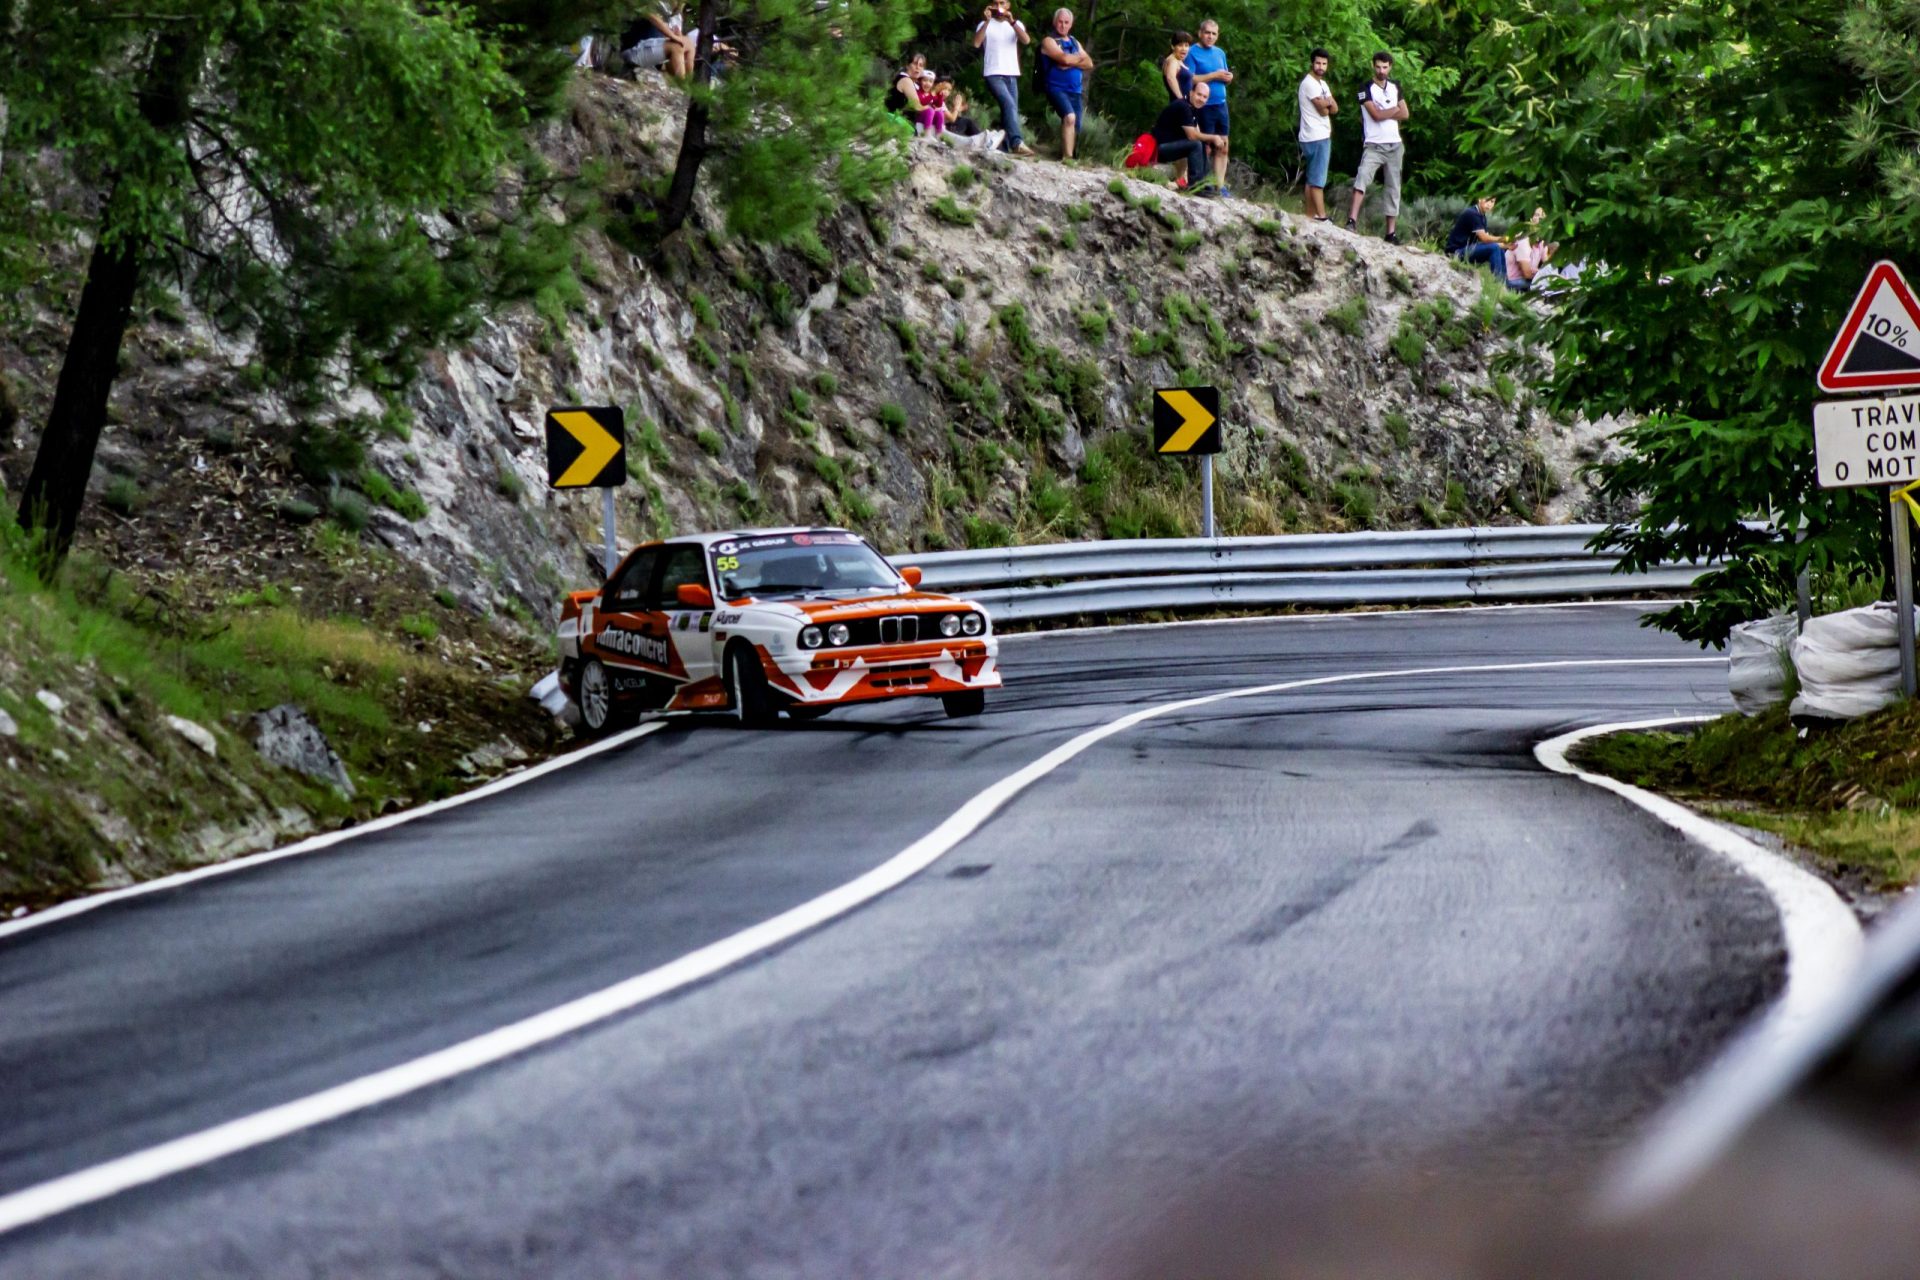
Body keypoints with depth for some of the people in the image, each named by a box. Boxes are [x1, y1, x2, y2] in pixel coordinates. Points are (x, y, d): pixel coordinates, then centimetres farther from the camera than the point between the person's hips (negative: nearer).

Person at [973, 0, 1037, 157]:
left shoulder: (1016, 24, 12)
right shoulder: (985, 24, 4)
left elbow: (1026, 40, -8)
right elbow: (976, 43, -13)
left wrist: (1012, 22, -20)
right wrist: (987, 21, -18)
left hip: (1011, 74, 5)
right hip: (993, 74, -5)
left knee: (1009, 109, 4)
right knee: (1010, 105, -24)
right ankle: (1017, 143, -36)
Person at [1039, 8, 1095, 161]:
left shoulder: (1075, 43, 20)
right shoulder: (1049, 41, 0)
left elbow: (1089, 64, 9)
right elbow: (1064, 58, -16)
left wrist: (1071, 63, -8)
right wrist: (1079, 58, 3)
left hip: (1075, 91, 7)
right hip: (1056, 88, -7)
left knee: (1073, 128, 6)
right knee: (1069, 117, -28)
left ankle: (1064, 157, 16)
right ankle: (1068, 157, -31)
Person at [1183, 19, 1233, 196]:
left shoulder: (1220, 53, 15)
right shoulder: (1193, 53, -5)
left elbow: (1227, 78, 22)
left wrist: (1228, 77, -3)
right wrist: (1214, 76, -14)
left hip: (1221, 104, 7)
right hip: (1204, 106, -7)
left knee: (1222, 148, 6)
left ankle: (1220, 186, 10)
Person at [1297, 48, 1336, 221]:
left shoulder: (1322, 83, 18)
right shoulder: (1309, 83, -12)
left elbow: (1334, 108, 10)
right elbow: (1323, 110, -15)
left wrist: (1326, 103, -10)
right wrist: (1329, 104, 5)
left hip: (1323, 136, 10)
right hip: (1316, 137, -10)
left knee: (1312, 179, 10)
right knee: (1317, 180, -11)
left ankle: (1311, 216, 12)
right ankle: (1321, 217, -13)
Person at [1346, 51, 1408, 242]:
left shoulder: (1395, 87, 13)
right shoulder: (1367, 88, -4)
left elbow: (1405, 114, 6)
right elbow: (1376, 115, -14)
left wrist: (1384, 114, -7)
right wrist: (1395, 110, -1)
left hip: (1394, 145, 5)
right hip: (1374, 145, -5)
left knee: (1393, 187, 4)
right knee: (1362, 177, -25)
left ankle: (1391, 231, 6)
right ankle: (1352, 220, -33)